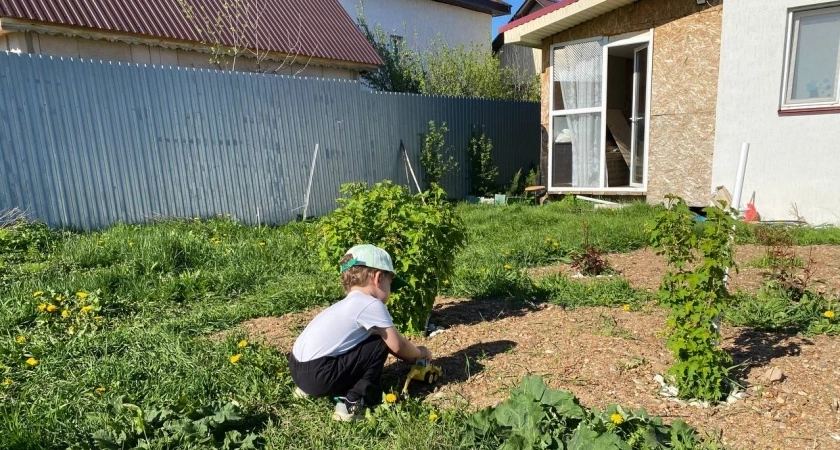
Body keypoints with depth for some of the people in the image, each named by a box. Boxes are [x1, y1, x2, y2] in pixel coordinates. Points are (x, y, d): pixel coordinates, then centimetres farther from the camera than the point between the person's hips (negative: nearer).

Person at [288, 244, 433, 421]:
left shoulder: (349, 304, 18)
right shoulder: (372, 305, -8)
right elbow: (397, 345, -2)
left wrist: (412, 356, 30)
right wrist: (420, 353, 17)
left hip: (298, 369, 9)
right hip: (317, 375, -9)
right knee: (380, 344, -2)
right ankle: (352, 403, 0)